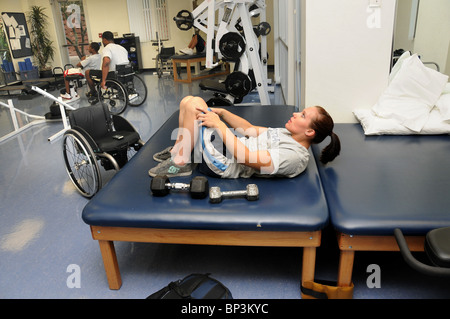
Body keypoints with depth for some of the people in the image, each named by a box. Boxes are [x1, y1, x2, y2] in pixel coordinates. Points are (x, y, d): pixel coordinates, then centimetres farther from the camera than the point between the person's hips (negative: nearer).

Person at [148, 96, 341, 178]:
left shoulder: (295, 156, -22)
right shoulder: (289, 135, 9)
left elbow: (245, 158, -29)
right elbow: (250, 129, 12)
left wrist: (219, 124, -22)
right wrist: (221, 112, 1)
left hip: (222, 163, -9)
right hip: (228, 143, 9)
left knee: (194, 103, -17)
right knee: (188, 101, 9)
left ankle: (180, 163, -6)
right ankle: (178, 149, 22)